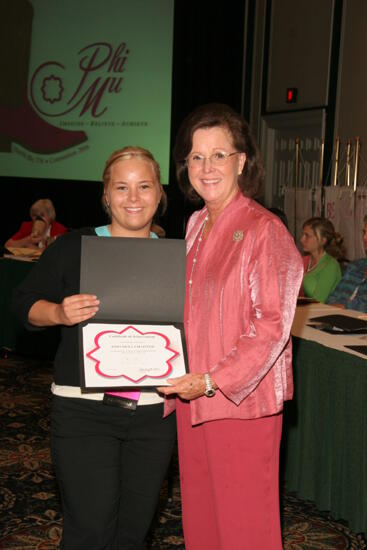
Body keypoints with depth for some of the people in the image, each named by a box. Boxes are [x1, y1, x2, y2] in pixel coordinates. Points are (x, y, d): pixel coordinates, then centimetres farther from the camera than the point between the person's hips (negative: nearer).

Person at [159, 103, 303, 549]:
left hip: (243, 401, -7)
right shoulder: (196, 226, 10)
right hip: (193, 397, 7)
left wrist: (213, 381, -20)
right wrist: (182, 379, 10)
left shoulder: (263, 229, -13)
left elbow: (273, 325, -16)